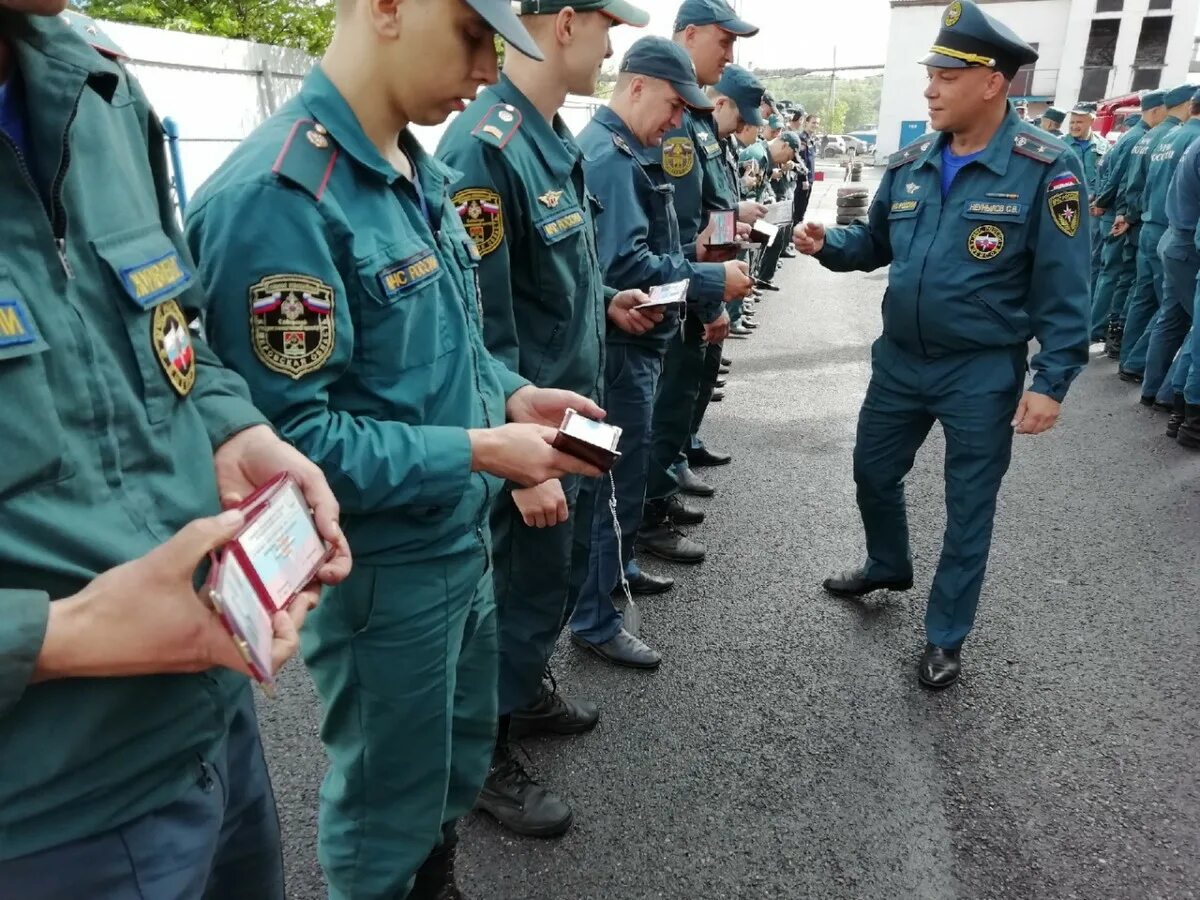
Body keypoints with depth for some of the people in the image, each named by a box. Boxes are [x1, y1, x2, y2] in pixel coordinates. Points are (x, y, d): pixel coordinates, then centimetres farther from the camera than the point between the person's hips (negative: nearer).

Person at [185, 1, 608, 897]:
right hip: (380, 569, -9)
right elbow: (289, 438, -25)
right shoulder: (277, 196, -24)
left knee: (462, 753, 28)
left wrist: (511, 393, -1)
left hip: (463, 538, 9)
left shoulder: (422, 173, 6)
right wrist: (478, 451, -22)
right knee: (390, 801, 16)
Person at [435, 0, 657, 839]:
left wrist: (606, 303, 9)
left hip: (569, 414, 9)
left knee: (547, 575, 23)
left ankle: (524, 693, 47)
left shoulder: (556, 137, 7)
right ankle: (486, 755, 30)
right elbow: (481, 328, -26)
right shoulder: (486, 147, -23)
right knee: (522, 583, 8)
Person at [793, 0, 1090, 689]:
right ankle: (889, 566, 48)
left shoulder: (1046, 169, -14)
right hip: (899, 359, 6)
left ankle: (946, 638, 26)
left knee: (969, 509, 8)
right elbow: (876, 244, 12)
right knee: (873, 472, 19)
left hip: (983, 373, -5)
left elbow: (1063, 288, -14)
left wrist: (1051, 382, -17)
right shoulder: (909, 165, 2)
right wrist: (829, 244, -9)